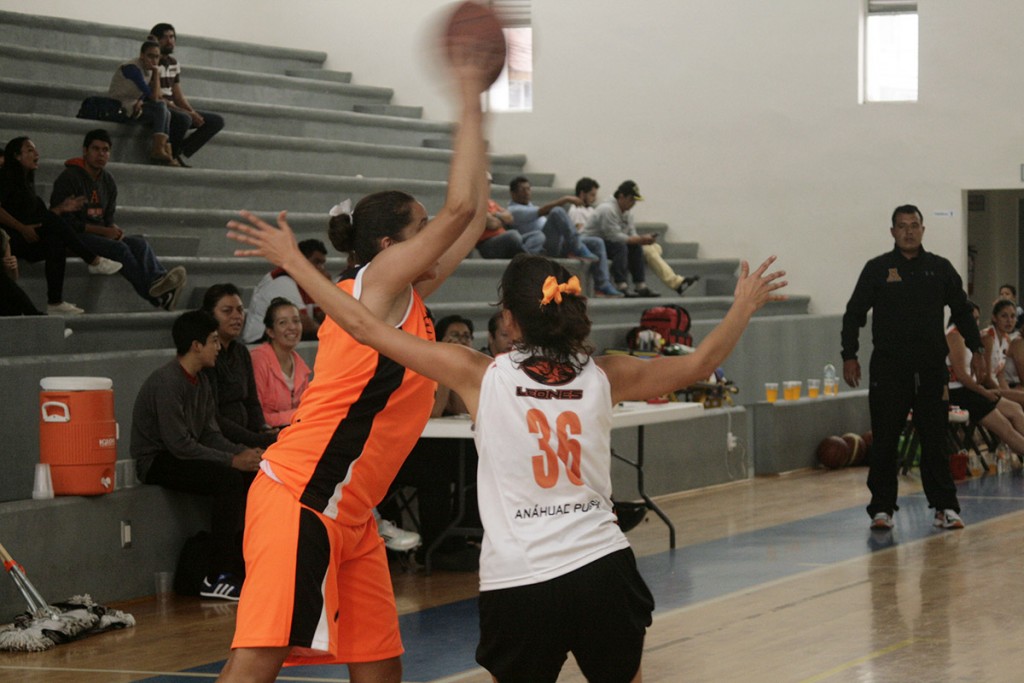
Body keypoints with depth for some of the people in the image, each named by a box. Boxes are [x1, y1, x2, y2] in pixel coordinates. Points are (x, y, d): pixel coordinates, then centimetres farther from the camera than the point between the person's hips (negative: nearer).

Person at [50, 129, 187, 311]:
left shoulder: (108, 181, 16)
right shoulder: (69, 178, -7)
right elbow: (65, 221, -12)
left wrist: (114, 230, -7)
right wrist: (104, 231, -16)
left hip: (100, 233, 7)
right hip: (73, 236, -7)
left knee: (139, 242, -22)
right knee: (119, 248, -31)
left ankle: (158, 281, -49)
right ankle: (154, 295, -42)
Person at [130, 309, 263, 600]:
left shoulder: (201, 380, 10)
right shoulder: (167, 382, -20)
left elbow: (210, 434, 11)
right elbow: (179, 444, -24)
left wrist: (243, 453, -8)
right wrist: (232, 460, -21)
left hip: (182, 456, 9)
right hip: (156, 461, -9)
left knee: (252, 476, -7)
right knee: (229, 478, -27)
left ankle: (239, 567, -4)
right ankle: (217, 578, -24)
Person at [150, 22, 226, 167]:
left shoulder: (174, 64, 15)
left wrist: (193, 113, -5)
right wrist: (187, 112, -22)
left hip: (172, 108, 9)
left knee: (217, 121, 0)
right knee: (183, 119, -40)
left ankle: (179, 155, -12)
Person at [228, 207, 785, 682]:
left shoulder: (481, 377, -4)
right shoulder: (603, 377, 2)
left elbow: (367, 329, -3)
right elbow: (699, 364, 16)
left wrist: (293, 261, 3)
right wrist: (744, 306, 32)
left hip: (518, 582, -2)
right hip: (602, 568, 2)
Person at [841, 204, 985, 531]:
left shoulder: (940, 268, 9)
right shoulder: (877, 269, 4)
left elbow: (962, 311, 16)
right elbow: (854, 314, 6)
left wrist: (977, 350, 9)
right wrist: (849, 356, -1)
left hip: (931, 368, 1)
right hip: (888, 368, -1)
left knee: (935, 440, 2)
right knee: (884, 441, -1)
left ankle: (945, 507, 7)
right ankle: (882, 508, 6)